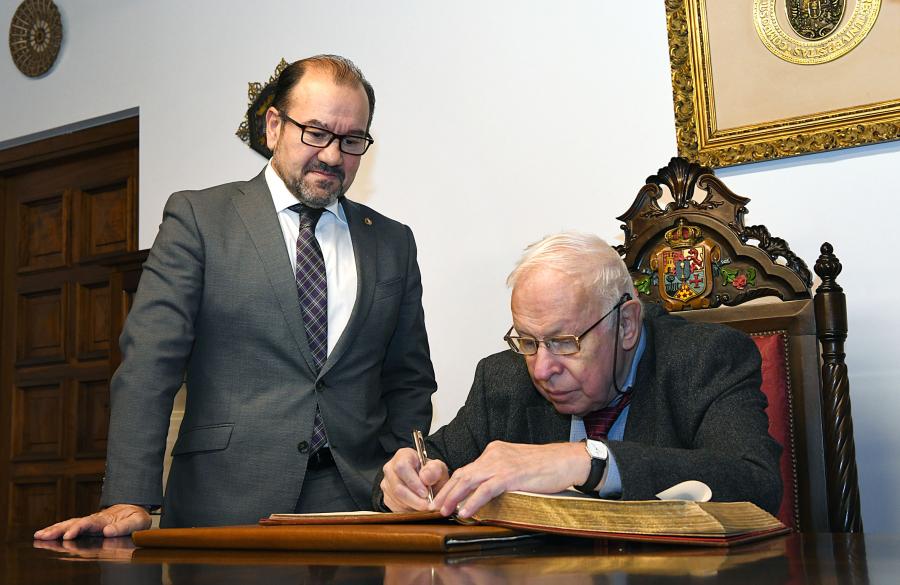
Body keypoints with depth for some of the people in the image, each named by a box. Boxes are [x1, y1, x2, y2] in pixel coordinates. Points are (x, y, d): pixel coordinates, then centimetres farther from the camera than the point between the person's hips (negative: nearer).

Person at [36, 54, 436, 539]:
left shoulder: (394, 244, 13)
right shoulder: (197, 217, 3)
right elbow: (149, 362, -5)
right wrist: (129, 500, -13)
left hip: (357, 502, 2)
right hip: (225, 506, -2)